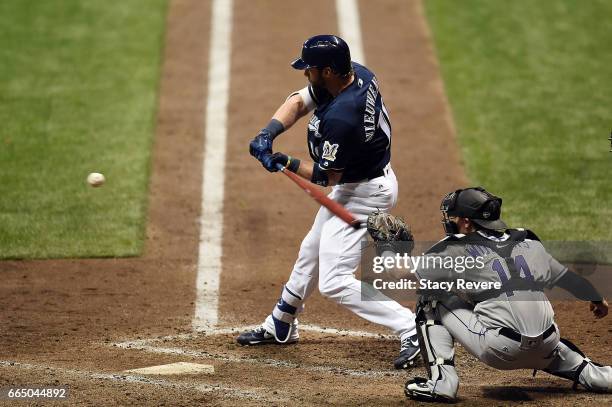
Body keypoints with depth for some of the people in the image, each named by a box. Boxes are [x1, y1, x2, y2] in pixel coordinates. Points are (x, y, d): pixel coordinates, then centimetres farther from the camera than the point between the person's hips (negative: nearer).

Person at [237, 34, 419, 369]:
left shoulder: (341, 117, -35)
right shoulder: (356, 74, -8)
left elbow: (326, 175, -25)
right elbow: (298, 102, 1)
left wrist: (286, 164, -16)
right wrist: (268, 134, -13)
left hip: (362, 195, -11)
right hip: (349, 186, 11)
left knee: (334, 283, -11)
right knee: (311, 253, 26)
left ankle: (411, 329, -13)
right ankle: (280, 326, 46)